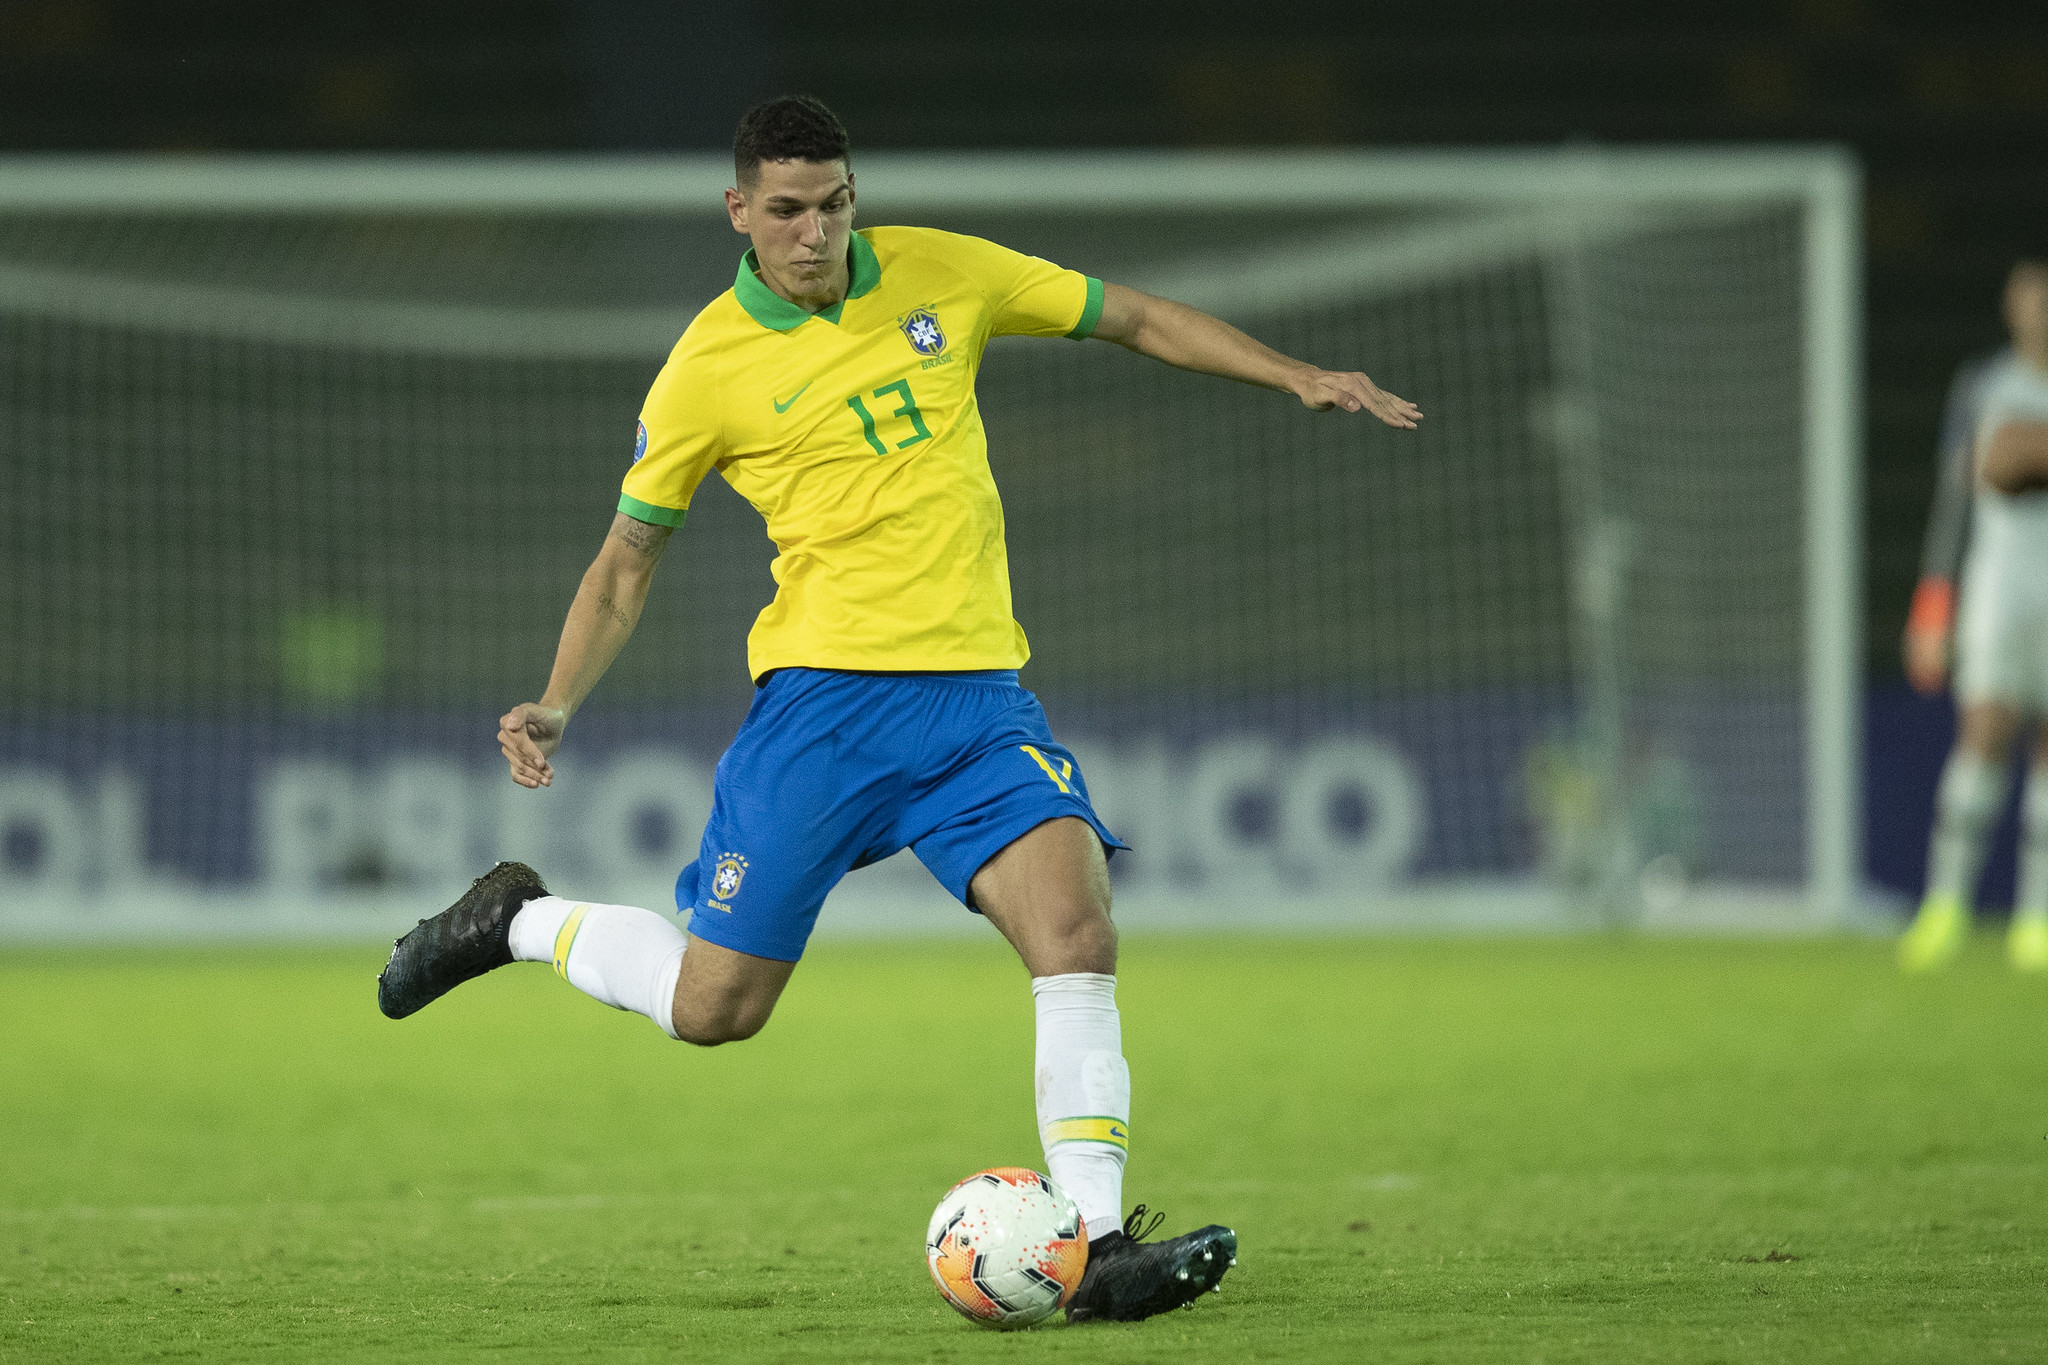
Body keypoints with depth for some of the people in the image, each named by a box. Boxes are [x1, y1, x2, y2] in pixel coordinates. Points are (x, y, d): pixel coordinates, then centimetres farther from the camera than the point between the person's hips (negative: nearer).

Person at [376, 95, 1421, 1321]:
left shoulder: (939, 274, 7)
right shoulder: (710, 368, -1)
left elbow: (1136, 320, 16)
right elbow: (630, 555, 8)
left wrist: (1298, 377, 8)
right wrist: (556, 705, -5)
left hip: (975, 690, 3)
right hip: (824, 691, -3)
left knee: (1075, 925, -19)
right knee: (714, 1006, -2)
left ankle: (1097, 1251, -21)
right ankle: (521, 922, 28)